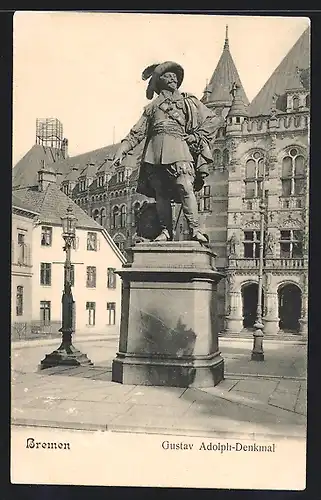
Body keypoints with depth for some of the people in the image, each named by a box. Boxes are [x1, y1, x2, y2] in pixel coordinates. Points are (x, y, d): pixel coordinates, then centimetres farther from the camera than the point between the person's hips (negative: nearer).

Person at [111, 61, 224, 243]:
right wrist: (122, 151, 11)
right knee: (160, 193, -3)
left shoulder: (189, 102, 20)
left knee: (185, 188, -19)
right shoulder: (153, 106, 25)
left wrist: (196, 136, 3)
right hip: (156, 151, 3)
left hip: (179, 149, -3)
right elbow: (137, 132, 21)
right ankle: (165, 230, 2)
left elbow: (215, 120, 16)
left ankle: (194, 229, -21)